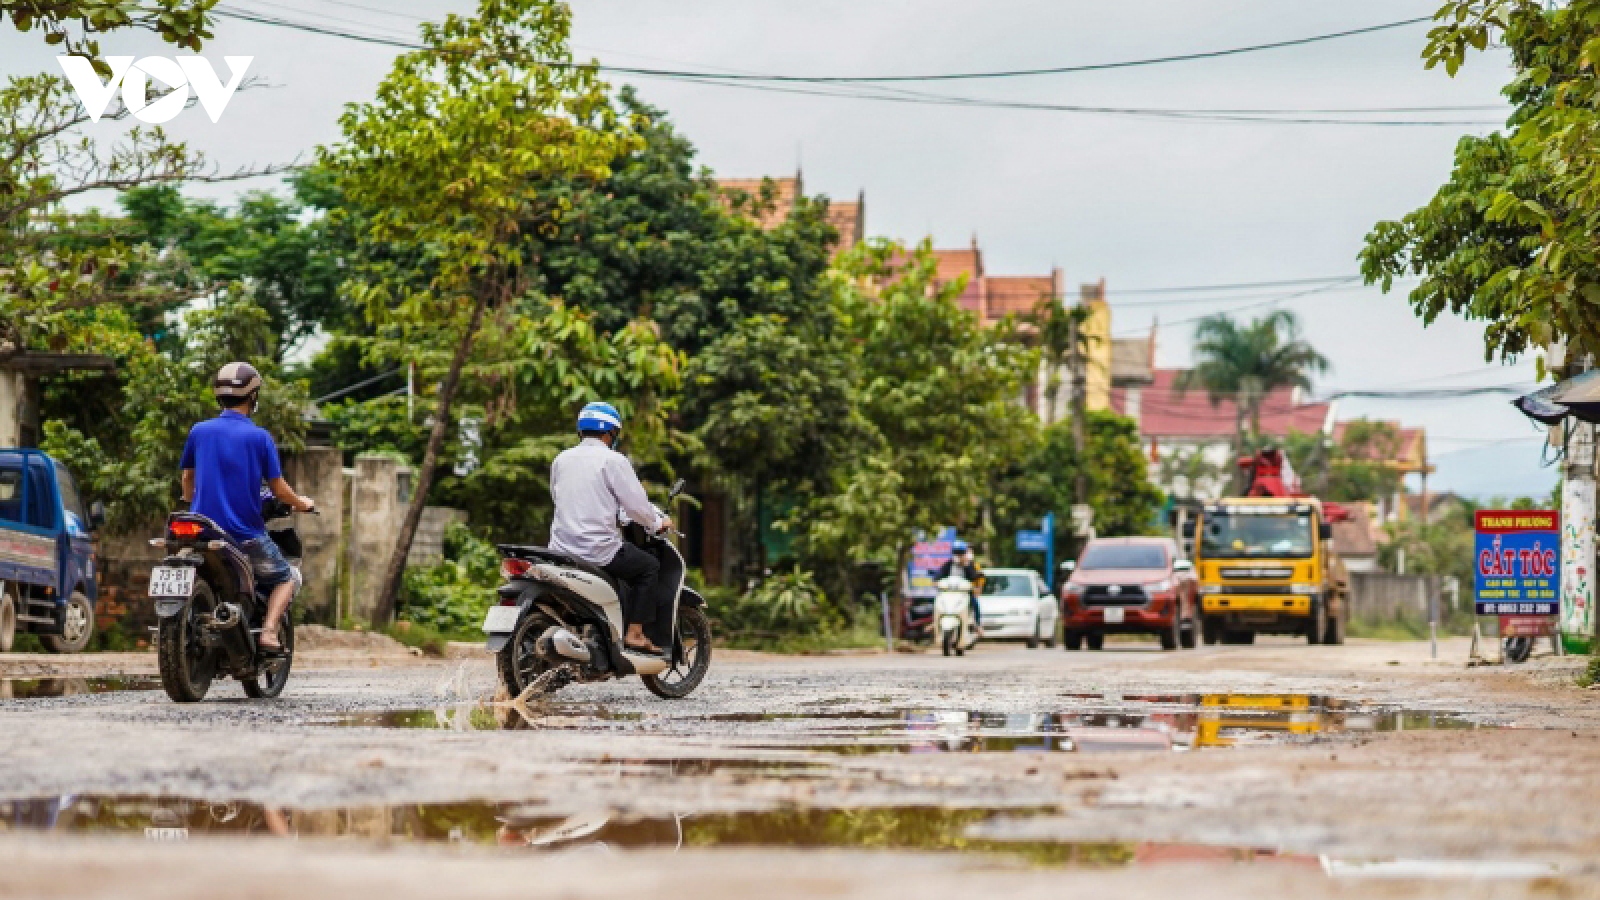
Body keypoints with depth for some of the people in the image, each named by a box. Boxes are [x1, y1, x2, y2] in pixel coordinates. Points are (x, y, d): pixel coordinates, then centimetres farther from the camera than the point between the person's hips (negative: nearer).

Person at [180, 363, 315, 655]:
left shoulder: (199, 431, 3)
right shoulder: (259, 437, -7)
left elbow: (187, 477, 17)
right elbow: (278, 488, -4)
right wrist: (301, 503, 16)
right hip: (245, 532, -3)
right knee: (284, 579, 16)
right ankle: (268, 633, -7)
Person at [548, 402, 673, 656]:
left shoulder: (561, 460, 11)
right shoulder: (613, 460, -7)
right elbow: (636, 503, -7)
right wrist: (658, 522, 14)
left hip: (561, 546, 7)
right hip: (598, 548, -7)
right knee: (649, 567, 12)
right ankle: (635, 633, 4)